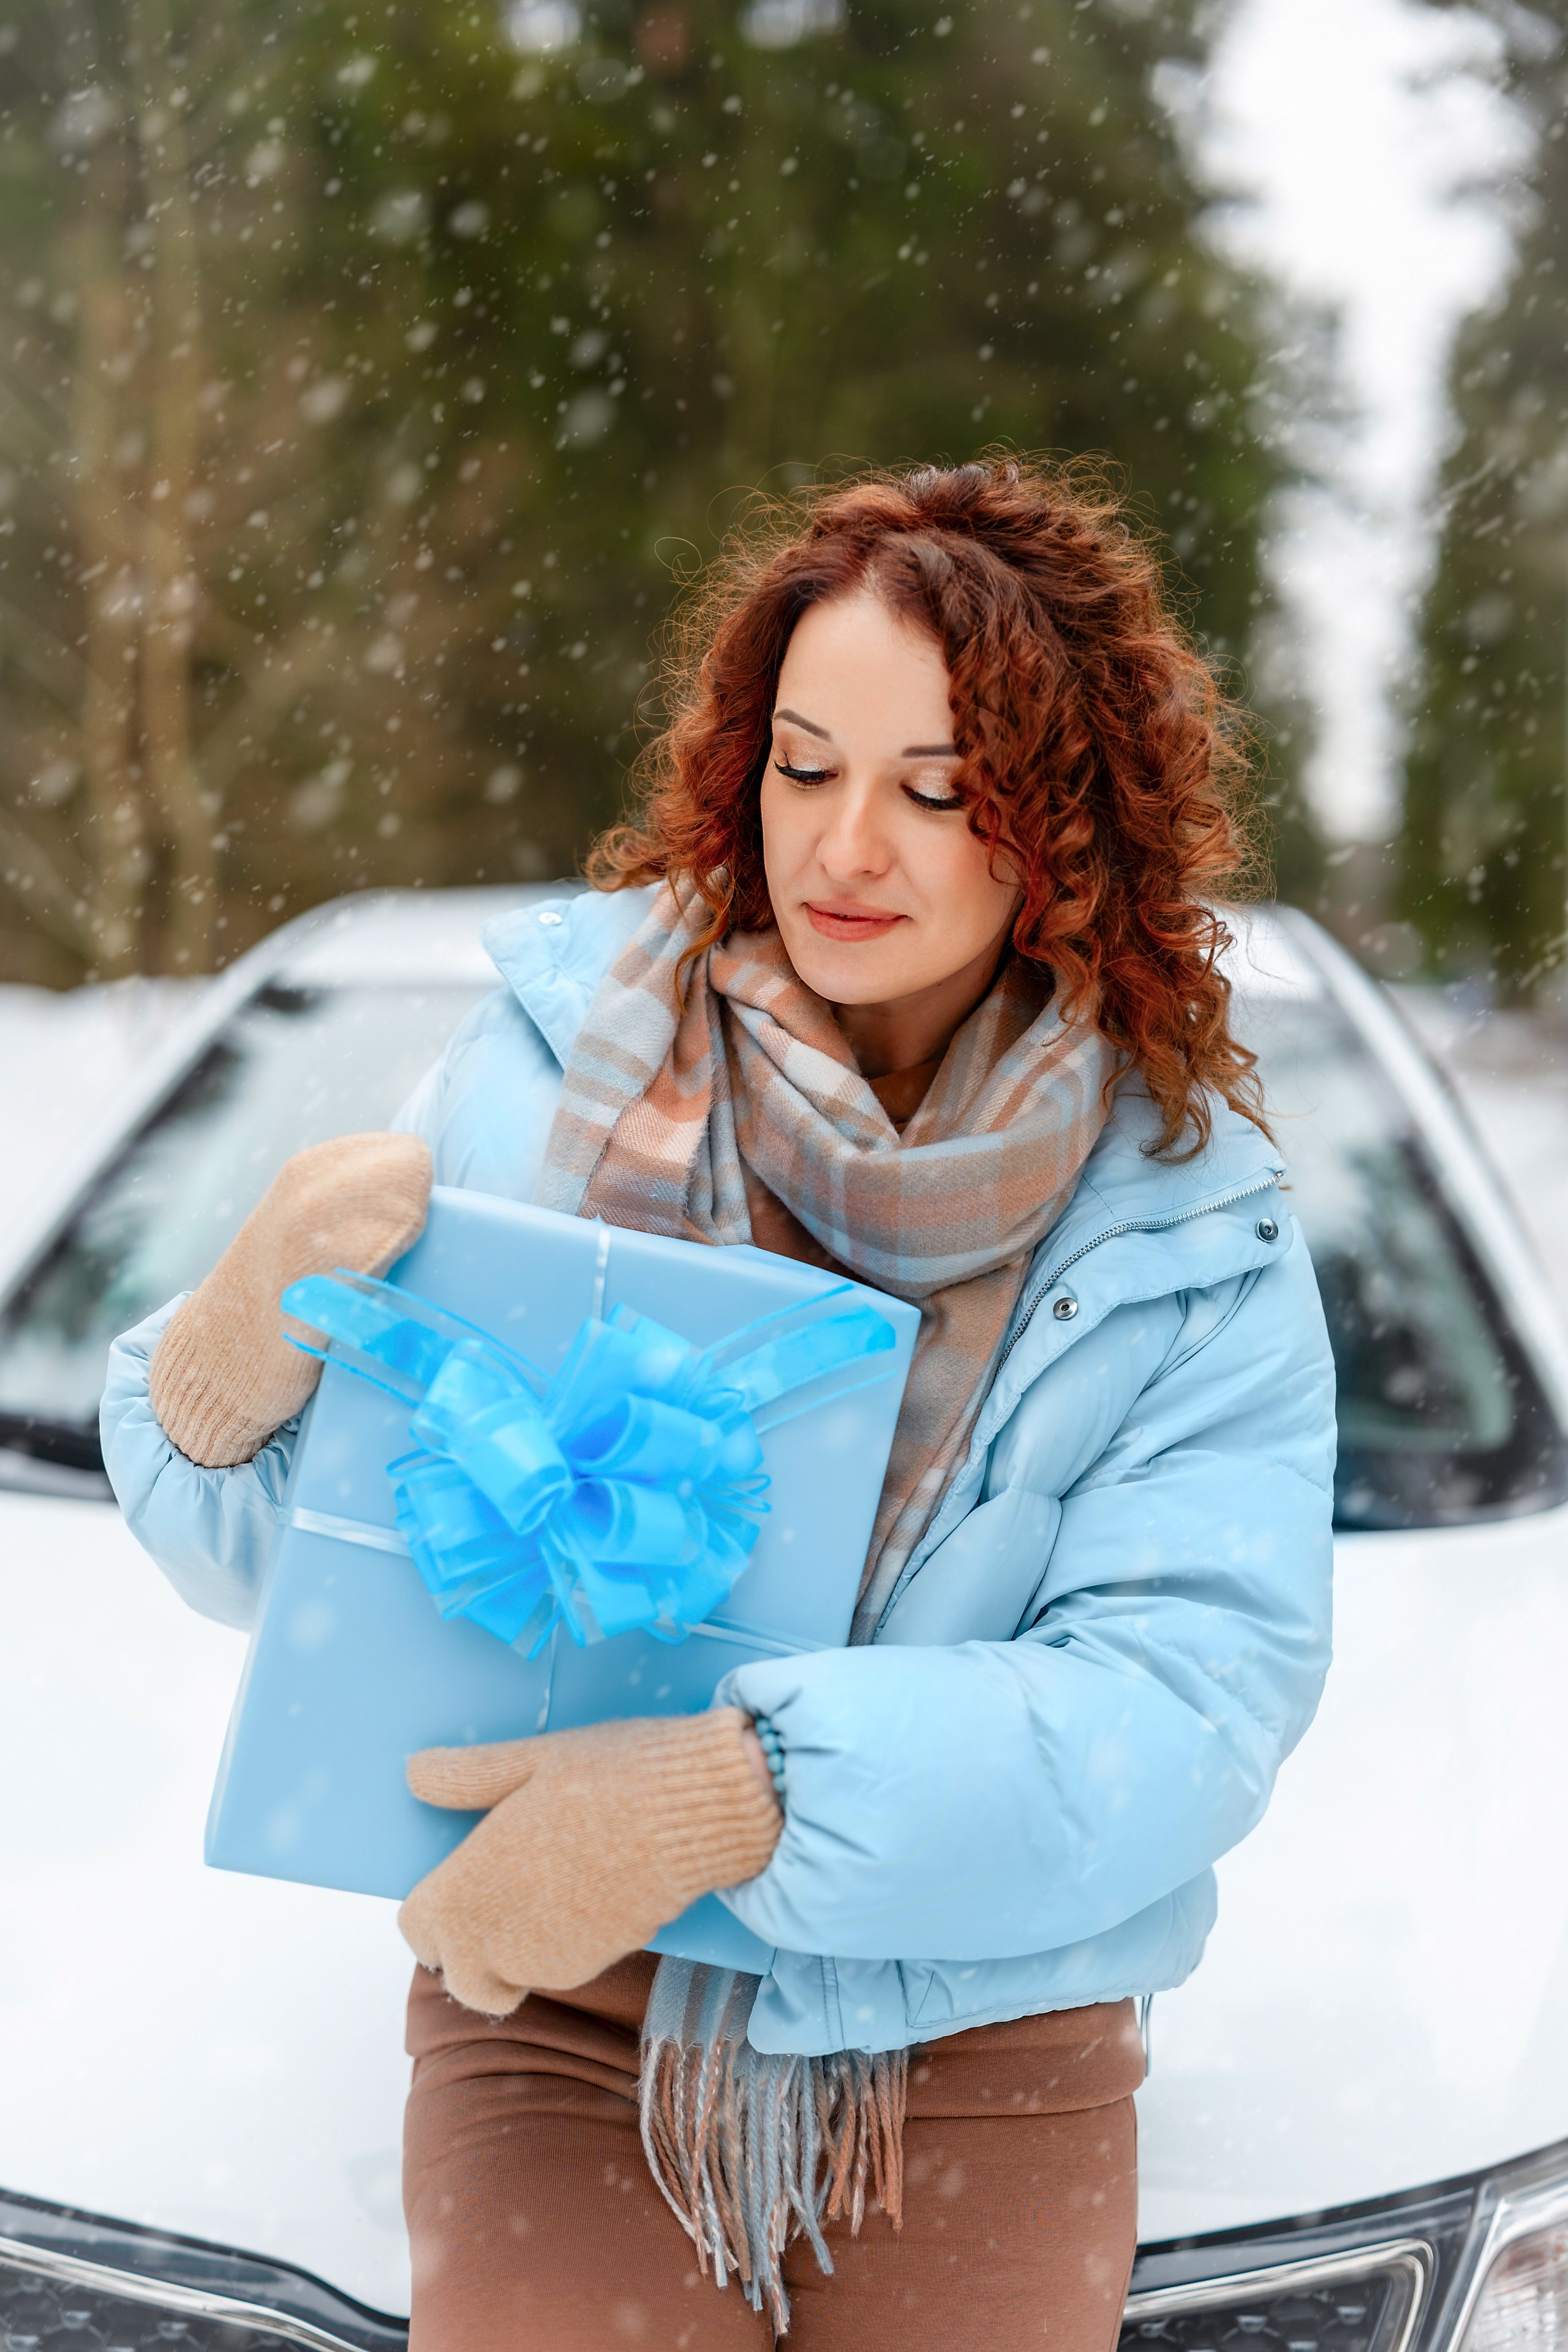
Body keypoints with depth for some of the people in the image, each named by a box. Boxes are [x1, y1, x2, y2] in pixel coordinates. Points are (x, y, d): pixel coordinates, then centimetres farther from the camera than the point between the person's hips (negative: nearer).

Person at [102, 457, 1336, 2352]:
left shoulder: (1189, 1223, -6)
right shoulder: (562, 1049, -5)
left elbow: (1192, 1703, -18)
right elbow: (283, 1555, -2)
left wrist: (731, 1791, -30)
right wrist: (235, 1360, -25)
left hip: (979, 2047, 1)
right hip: (553, 2004, 0)